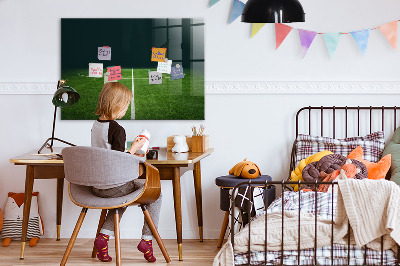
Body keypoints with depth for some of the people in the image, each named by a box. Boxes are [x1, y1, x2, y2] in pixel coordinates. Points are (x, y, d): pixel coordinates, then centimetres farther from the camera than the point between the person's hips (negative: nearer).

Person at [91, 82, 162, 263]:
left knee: (123, 195, 36)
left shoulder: (95, 126, 6)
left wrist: (131, 154, 18)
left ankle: (104, 236, 18)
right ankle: (147, 239, 9)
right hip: (114, 186, -8)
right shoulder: (117, 129, -19)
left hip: (97, 186, 8)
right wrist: (134, 148, -8)